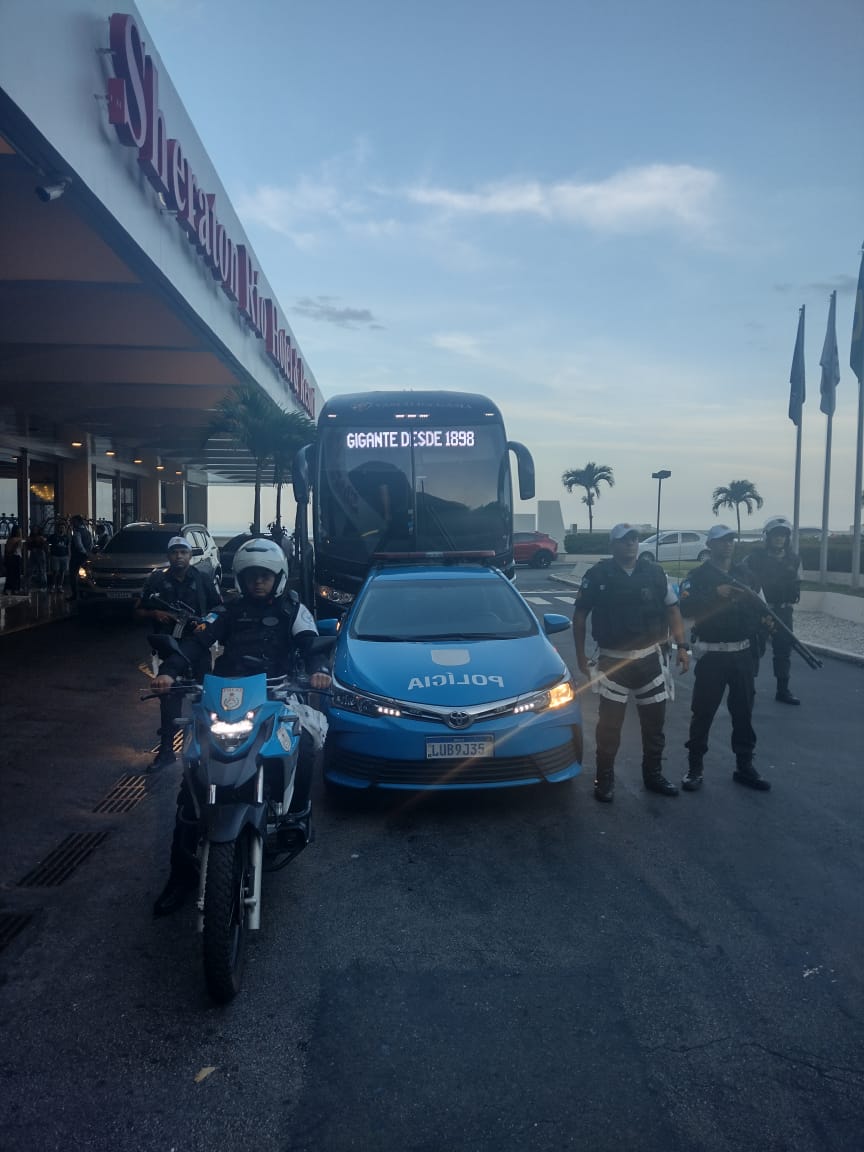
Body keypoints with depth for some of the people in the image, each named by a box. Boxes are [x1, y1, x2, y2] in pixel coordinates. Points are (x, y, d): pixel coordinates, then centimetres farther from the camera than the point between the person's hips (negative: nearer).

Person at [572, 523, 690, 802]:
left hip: (650, 658, 3)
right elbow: (580, 615, 0)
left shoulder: (654, 572, 3)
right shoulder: (598, 575, -6)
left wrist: (681, 646, -1)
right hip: (613, 660, -3)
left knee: (655, 718, 12)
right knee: (609, 722, 0)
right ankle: (604, 778, 15)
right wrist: (580, 654, -2)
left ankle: (653, 774, 29)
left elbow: (672, 610, 8)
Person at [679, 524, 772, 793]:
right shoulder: (698, 576, -4)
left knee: (743, 712, 12)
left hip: (743, 653, 5)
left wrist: (764, 618, -9)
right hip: (712, 655, -4)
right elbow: (686, 609, -19)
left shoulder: (744, 574, 10)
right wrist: (716, 594, -27)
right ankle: (694, 768, 11)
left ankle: (744, 766, 24)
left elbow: (760, 606, 13)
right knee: (703, 713, 1)